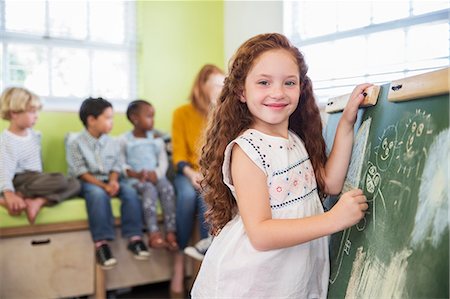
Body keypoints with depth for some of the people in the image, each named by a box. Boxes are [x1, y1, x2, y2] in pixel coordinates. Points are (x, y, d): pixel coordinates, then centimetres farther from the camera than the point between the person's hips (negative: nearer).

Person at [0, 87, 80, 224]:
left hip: (36, 178, 8)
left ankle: (38, 201, -28)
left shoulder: (34, 134, 11)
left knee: (74, 184, -10)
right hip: (20, 180, -8)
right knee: (59, 180, -29)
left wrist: (41, 180, 11)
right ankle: (17, 196, -25)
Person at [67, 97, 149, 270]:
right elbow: (81, 172, -12)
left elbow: (116, 167, 8)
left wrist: (113, 182, -16)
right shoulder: (77, 143, -6)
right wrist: (104, 186, -22)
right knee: (98, 194, -38)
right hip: (88, 182, -5)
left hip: (109, 180, 5)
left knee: (130, 191, -24)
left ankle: (134, 237, -22)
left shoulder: (112, 143, 9)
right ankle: (101, 242, -38)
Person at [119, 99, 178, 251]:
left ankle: (171, 232, -32)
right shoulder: (124, 140, 5)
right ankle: (154, 232, -39)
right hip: (136, 179, -3)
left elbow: (163, 160, 8)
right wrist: (136, 174, -19)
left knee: (168, 187, -29)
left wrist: (156, 173, -13)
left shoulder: (156, 137, 15)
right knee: (150, 189, -35)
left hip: (155, 176, 3)